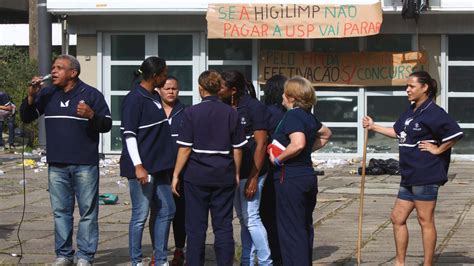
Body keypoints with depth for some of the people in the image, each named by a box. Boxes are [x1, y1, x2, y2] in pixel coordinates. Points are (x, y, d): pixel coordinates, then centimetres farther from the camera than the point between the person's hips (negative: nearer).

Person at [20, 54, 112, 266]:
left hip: (85, 165, -4)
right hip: (57, 165, 4)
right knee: (61, 211, 8)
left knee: (88, 211, -2)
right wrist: (31, 96, -7)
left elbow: (107, 125, -3)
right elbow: (26, 117, 9)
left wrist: (91, 115, -23)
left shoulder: (91, 95, -2)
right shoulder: (47, 94, 9)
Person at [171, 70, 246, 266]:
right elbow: (237, 148, 4)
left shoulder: (192, 112, -6)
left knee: (196, 227, 5)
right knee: (223, 226, 6)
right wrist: (236, 173, 15)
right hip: (224, 176, 2)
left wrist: (176, 174, -1)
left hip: (197, 176, -2)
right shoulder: (231, 113, 1)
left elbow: (185, 148, -8)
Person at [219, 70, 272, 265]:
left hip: (250, 172, -7)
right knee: (243, 219, 12)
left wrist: (253, 178, -17)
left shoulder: (254, 107, -10)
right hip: (234, 172, 7)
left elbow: (261, 144, -12)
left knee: (251, 218, -8)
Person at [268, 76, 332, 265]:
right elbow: (326, 134, 31)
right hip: (308, 175, 9)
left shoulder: (292, 116, -15)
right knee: (305, 227, 15)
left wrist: (277, 159, -18)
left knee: (291, 231, -6)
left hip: (290, 179, -9)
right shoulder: (308, 116, 12)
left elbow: (298, 144, -30)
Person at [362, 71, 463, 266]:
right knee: (397, 218, 13)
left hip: (425, 176, -10)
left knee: (425, 221, -2)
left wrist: (438, 149, -14)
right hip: (410, 176, 10)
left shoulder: (432, 113, -15)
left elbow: (456, 133, -23)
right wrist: (373, 127, 24)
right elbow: (397, 132, 29)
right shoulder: (411, 112, 14)